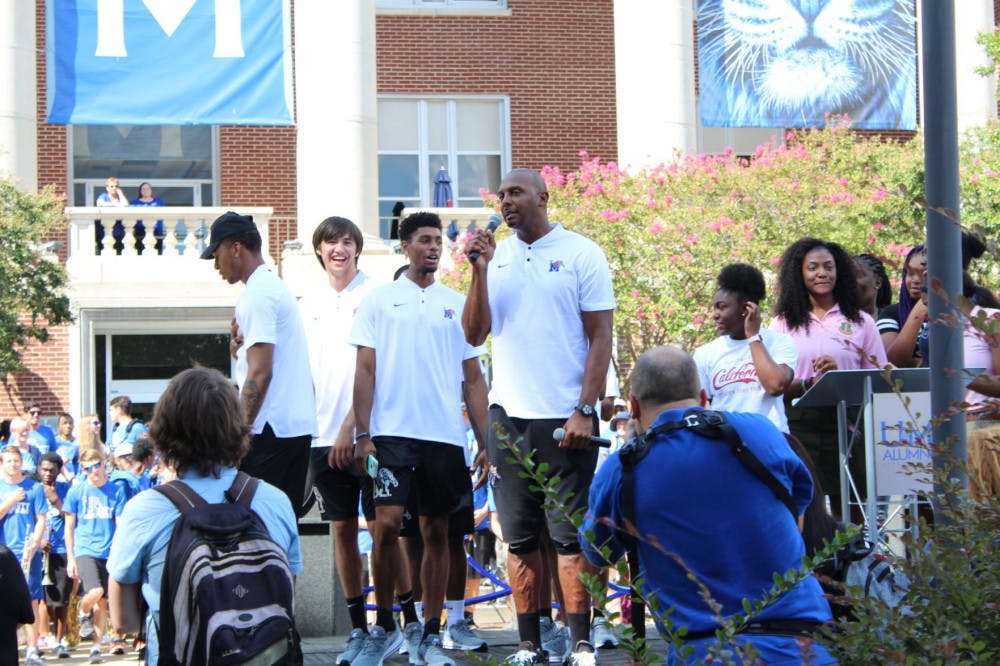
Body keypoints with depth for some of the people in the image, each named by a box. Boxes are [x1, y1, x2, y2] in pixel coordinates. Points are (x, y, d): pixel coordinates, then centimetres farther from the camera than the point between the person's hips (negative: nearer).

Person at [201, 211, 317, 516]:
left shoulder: (257, 294, -12)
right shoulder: (278, 287, 19)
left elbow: (260, 373, -19)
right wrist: (241, 345, 13)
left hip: (270, 429, -10)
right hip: (300, 425, 10)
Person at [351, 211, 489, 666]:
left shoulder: (457, 304, 12)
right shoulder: (379, 300, 6)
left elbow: (473, 378, 13)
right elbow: (365, 371, 3)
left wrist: (485, 440, 6)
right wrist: (362, 434, -6)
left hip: (446, 436, 3)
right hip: (393, 432, -2)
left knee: (436, 533, 5)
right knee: (387, 524, -13)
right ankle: (384, 625, 3)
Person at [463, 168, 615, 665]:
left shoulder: (581, 254, -1)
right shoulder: (496, 256, 11)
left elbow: (600, 339, -4)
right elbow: (474, 334, 5)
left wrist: (584, 410, -12)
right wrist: (480, 270, -7)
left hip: (564, 419, -4)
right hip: (507, 418, 4)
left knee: (570, 536, -3)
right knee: (520, 539, 7)